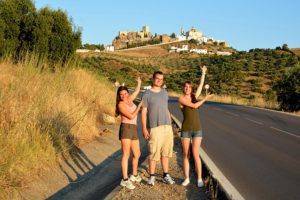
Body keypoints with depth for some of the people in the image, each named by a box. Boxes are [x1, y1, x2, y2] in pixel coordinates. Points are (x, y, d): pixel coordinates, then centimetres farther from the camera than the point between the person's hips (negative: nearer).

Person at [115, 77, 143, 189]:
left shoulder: (129, 100, 13)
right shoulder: (121, 104, -6)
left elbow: (137, 91, 33)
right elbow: (131, 116, -13)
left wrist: (139, 82, 37)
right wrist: (139, 106, -4)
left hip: (134, 130, 8)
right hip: (126, 129, -8)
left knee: (137, 154, 14)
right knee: (126, 154, -12)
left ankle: (134, 175, 31)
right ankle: (125, 180, -13)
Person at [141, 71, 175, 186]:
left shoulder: (164, 93, 15)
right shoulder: (147, 94, -1)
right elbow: (144, 112, -3)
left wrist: (170, 125, 14)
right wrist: (144, 128, -10)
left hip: (167, 127, 5)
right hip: (154, 128, -5)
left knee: (165, 152, 9)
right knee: (154, 153, -5)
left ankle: (166, 175, 17)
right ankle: (152, 176, 6)